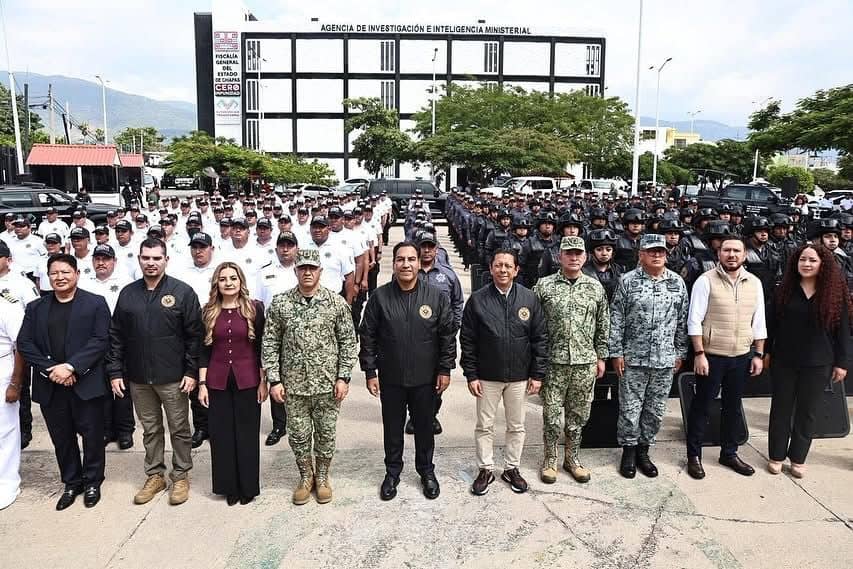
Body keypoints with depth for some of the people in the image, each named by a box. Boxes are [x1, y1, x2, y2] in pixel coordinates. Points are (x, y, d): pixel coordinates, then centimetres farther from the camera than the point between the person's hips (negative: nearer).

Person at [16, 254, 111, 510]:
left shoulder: (95, 304, -1)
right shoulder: (35, 308, 10)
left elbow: (100, 341, -9)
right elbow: (24, 343, 3)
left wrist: (70, 367, -18)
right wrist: (50, 370, -11)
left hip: (85, 383, -3)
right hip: (50, 386, 3)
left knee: (92, 435, 6)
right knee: (61, 438, 12)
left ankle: (92, 481, 24)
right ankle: (71, 483, 28)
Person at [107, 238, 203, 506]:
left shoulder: (183, 292, -6)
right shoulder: (127, 293, 6)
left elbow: (194, 335, -7)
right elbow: (116, 336, 8)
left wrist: (191, 372, -11)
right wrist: (115, 372, 3)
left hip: (173, 377, -3)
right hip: (138, 378, 3)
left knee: (179, 429, 7)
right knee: (150, 429, 15)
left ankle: (181, 477, 22)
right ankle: (154, 475, 29)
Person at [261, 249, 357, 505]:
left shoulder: (337, 302, -5)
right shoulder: (279, 303, -3)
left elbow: (348, 341, -2)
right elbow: (270, 344, 0)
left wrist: (343, 377, -6)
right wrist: (274, 380, -5)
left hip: (328, 384, 0)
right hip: (293, 385, 1)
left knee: (325, 434, 13)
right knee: (298, 435, 13)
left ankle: (322, 477, 34)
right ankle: (306, 477, 35)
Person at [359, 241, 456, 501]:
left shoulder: (437, 297, -6)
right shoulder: (380, 297, -6)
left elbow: (448, 335, -1)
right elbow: (367, 336, -2)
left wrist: (445, 369, -2)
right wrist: (370, 372, -4)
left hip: (425, 378, 0)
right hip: (390, 378, 0)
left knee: (424, 427, 15)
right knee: (392, 428, 14)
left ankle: (427, 471, 36)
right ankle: (392, 472, 34)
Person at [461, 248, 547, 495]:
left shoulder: (529, 298, -3)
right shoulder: (477, 300, -7)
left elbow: (540, 338, 0)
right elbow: (467, 341, -4)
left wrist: (537, 374, -2)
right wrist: (471, 375, -6)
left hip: (519, 377, 1)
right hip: (487, 377, -1)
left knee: (516, 426, 14)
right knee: (484, 426, 10)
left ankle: (512, 468, 31)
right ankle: (485, 470, 26)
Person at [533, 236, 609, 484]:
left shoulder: (596, 287, 5)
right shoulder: (544, 285, -3)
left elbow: (603, 326, 11)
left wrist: (601, 357, 9)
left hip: (585, 362, 2)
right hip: (553, 361, -2)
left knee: (578, 414, 12)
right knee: (552, 414, 6)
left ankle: (572, 458, 28)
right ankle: (550, 459, 22)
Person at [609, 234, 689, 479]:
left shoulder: (677, 282, 5)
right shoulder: (628, 281, -4)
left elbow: (683, 321, 10)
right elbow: (616, 320, -4)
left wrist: (680, 353, 9)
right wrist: (616, 353, -6)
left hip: (665, 359, 3)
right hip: (633, 358, -3)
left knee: (656, 409, 11)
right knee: (630, 408, 5)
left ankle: (643, 450, 27)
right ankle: (629, 451, 22)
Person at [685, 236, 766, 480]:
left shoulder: (754, 283, 4)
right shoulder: (706, 280, -10)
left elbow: (759, 323, 9)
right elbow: (694, 321, -12)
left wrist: (758, 355, 6)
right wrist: (699, 354, -15)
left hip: (742, 357, 5)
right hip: (711, 356, -4)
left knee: (733, 405, 16)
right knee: (701, 405, 5)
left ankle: (729, 453, 31)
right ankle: (694, 455, 17)